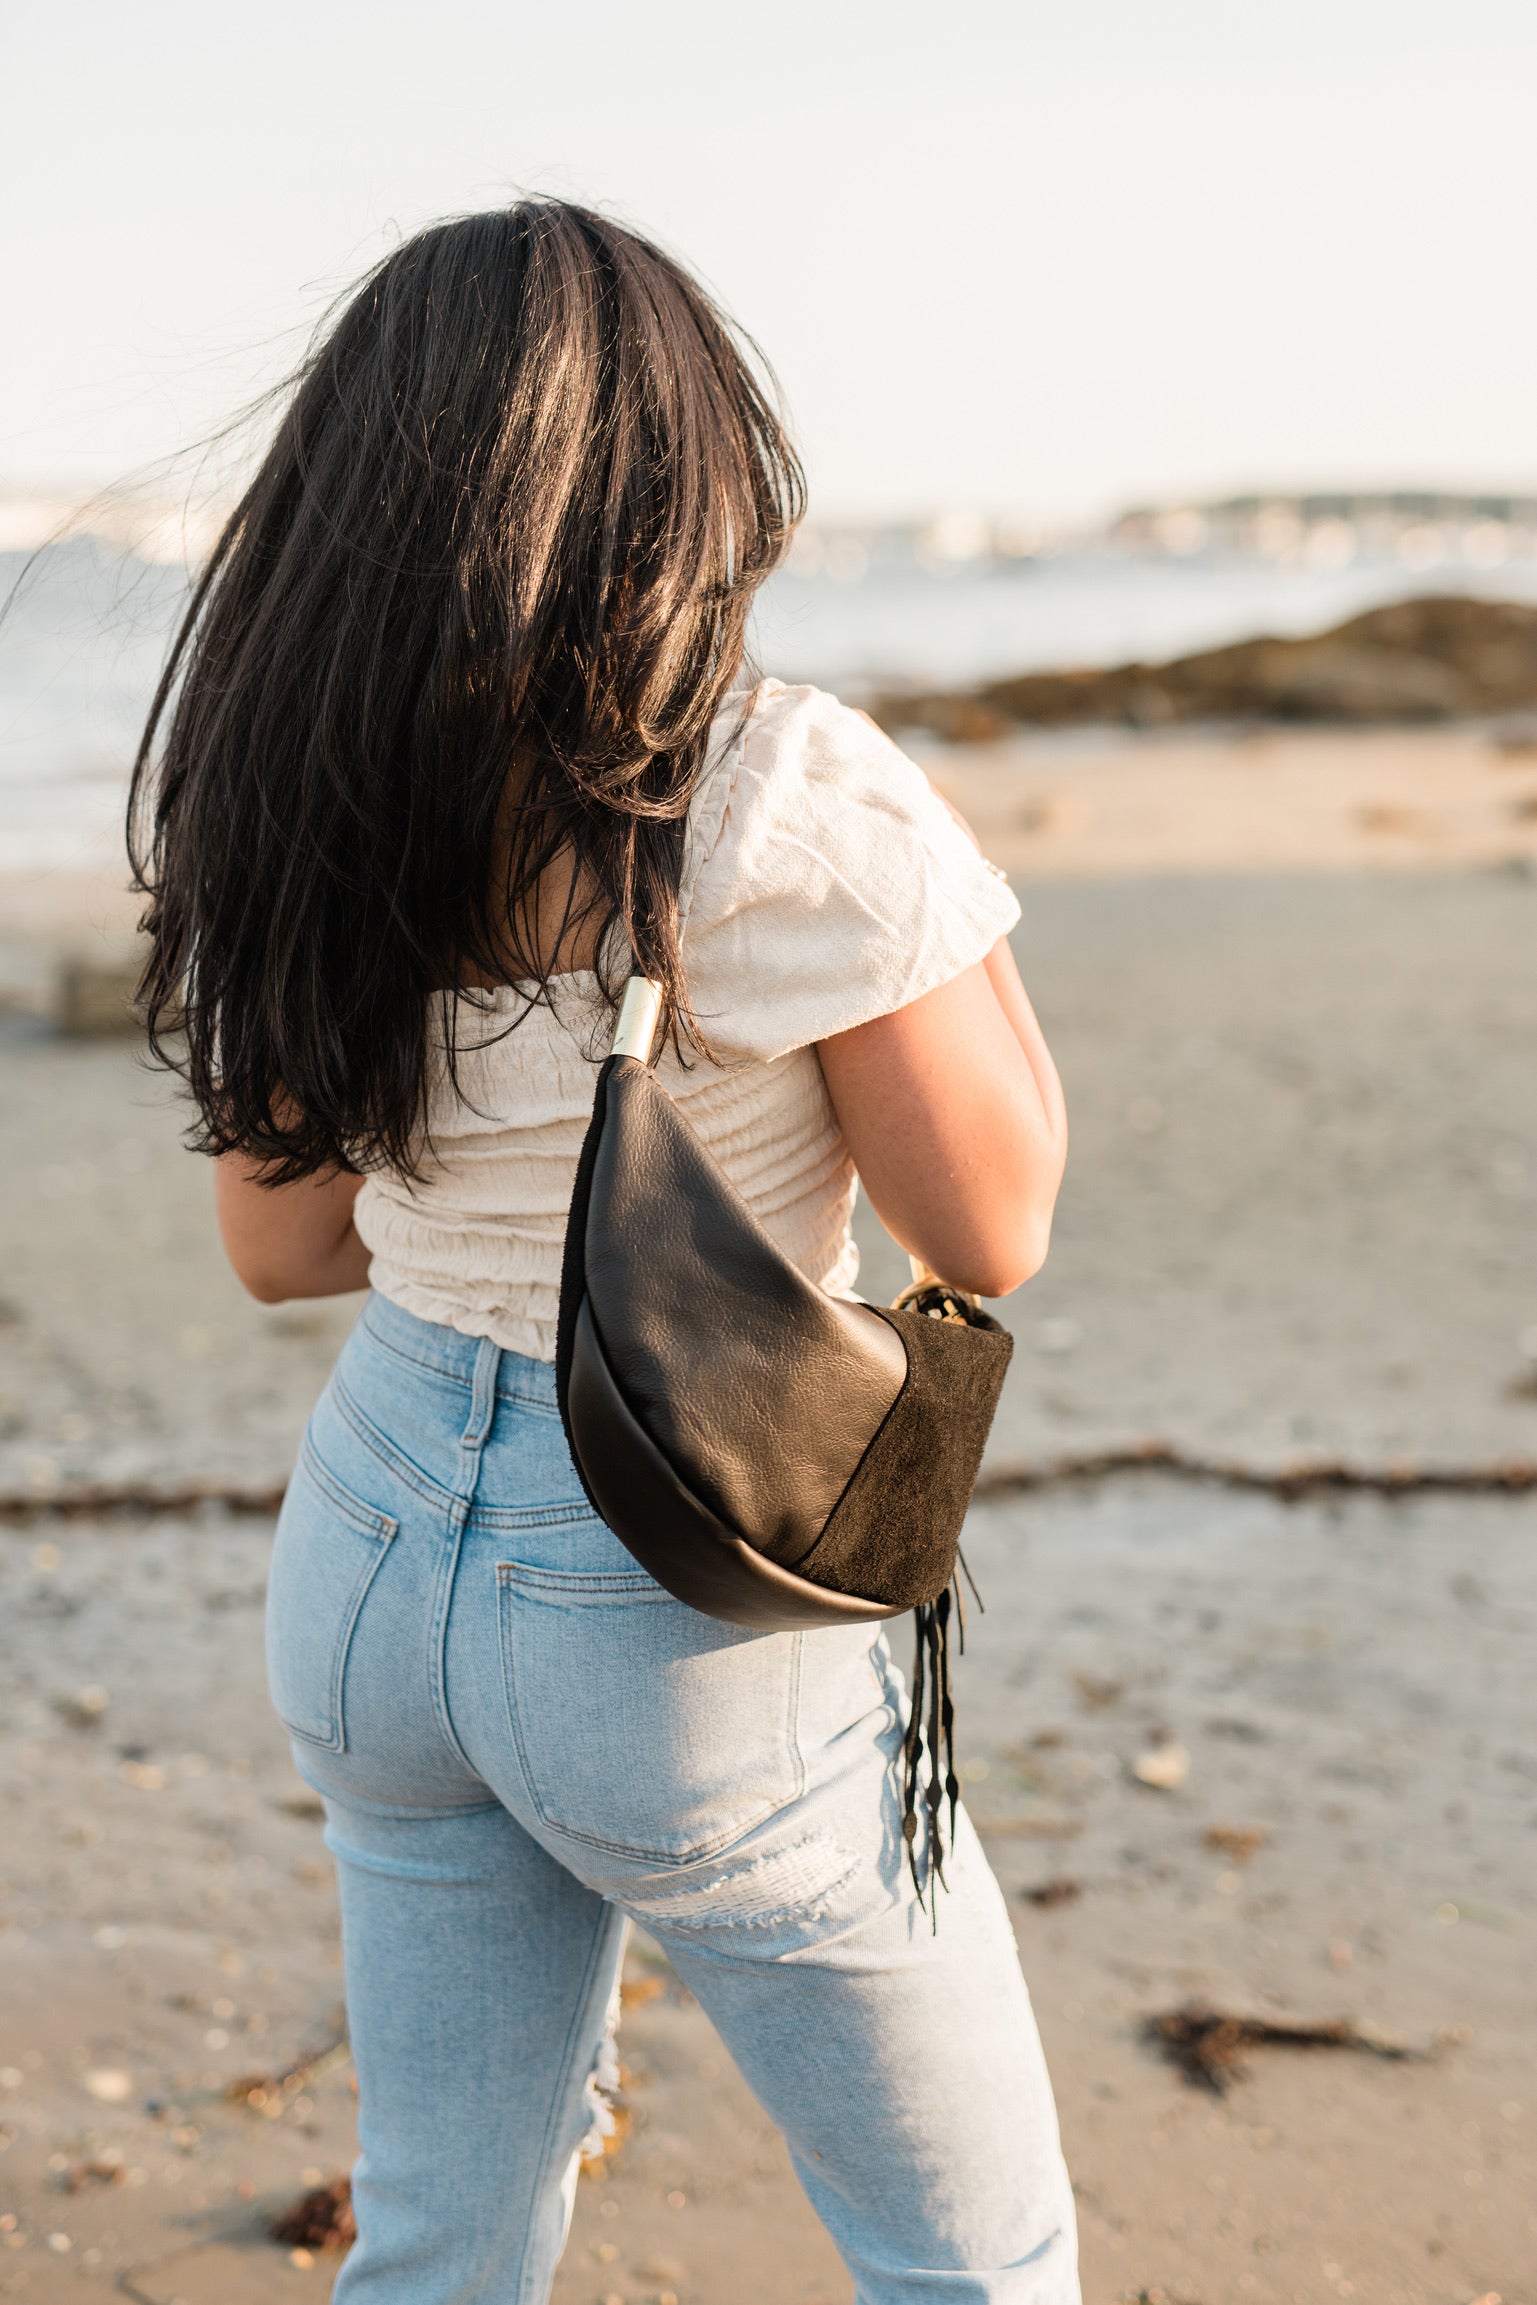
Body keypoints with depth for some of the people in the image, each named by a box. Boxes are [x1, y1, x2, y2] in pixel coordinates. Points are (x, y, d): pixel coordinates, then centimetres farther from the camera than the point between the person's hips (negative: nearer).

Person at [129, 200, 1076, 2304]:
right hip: (681, 1628, -6)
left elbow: (281, 1242, 7)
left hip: (379, 1554, 6)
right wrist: (943, 896, -1)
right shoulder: (795, 808, -22)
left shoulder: (284, 811, -4)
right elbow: (995, 1226, -12)